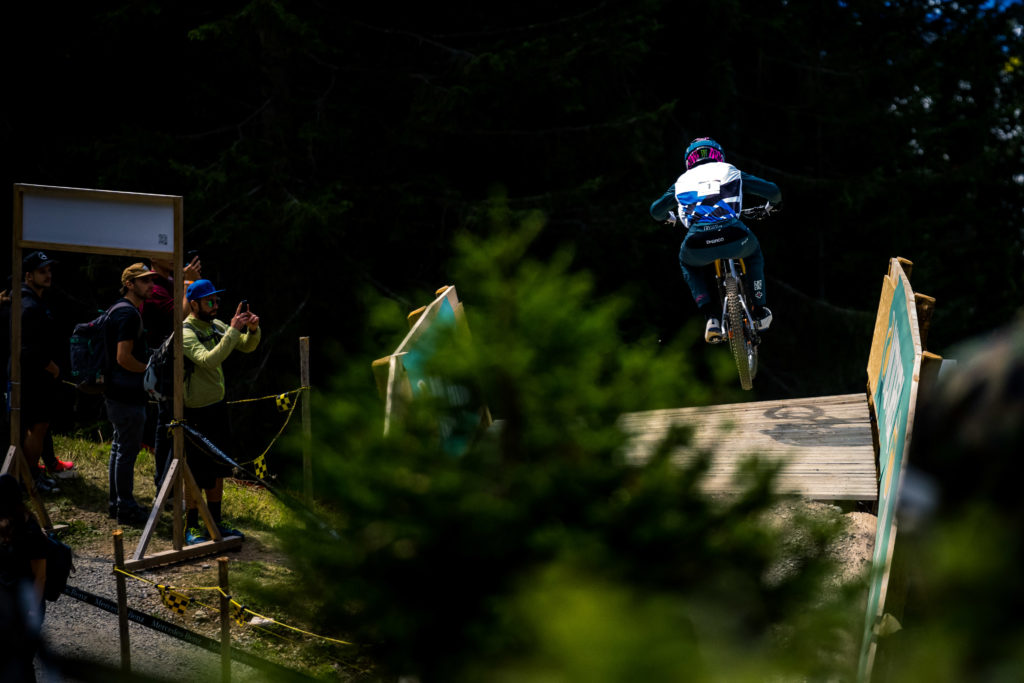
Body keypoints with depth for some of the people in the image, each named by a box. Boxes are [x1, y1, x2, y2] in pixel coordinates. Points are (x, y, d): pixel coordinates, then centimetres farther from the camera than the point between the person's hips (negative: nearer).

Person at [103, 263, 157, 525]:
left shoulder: (118, 309, 15)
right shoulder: (129, 314, -18)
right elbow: (124, 358, -23)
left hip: (116, 393, 11)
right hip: (127, 395, -11)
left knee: (120, 447, 17)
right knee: (127, 450, -4)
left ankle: (116, 503, 24)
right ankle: (126, 507, 2)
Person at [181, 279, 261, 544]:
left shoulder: (215, 325, 6)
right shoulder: (185, 332, -18)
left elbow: (247, 346, 10)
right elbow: (209, 360, -33)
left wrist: (252, 329, -12)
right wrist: (233, 330, -35)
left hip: (218, 406, 8)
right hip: (197, 411, -8)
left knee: (218, 470, 15)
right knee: (198, 473, -2)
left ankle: (216, 522, 25)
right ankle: (191, 527, 9)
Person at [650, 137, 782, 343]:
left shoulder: (683, 181, 26)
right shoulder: (729, 172, 23)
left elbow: (656, 211, 33)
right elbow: (772, 190, 25)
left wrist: (669, 217, 58)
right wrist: (774, 204, 50)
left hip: (698, 246, 0)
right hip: (734, 238, 0)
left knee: (687, 262, 37)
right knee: (753, 252, 37)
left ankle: (711, 318, 21)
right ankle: (760, 311, 36)